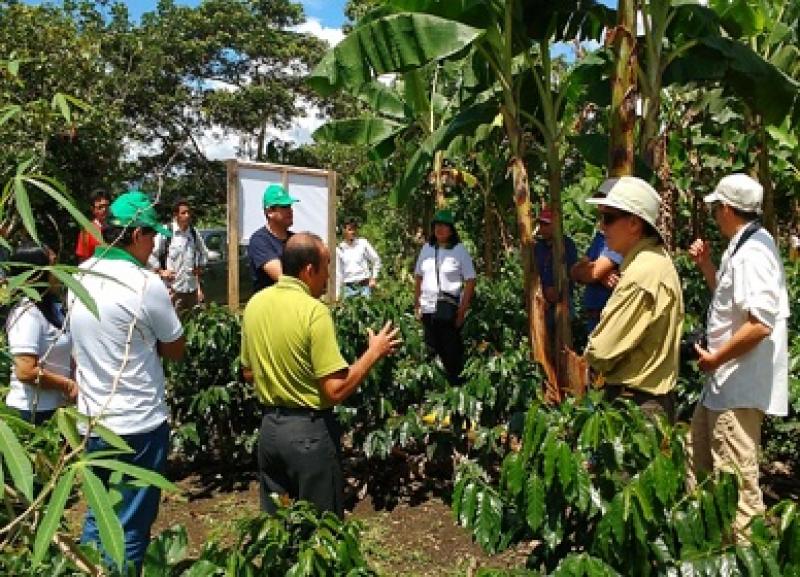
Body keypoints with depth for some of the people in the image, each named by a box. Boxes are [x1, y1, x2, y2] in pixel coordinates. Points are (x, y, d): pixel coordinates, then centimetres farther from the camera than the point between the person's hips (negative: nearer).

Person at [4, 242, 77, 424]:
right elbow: (26, 372, -25)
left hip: (54, 407, 8)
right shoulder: (28, 314, -19)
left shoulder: (52, 307, 7)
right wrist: (68, 386, -14)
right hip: (33, 412, -8)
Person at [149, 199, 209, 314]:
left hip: (192, 288, 5)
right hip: (173, 288, -5)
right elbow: (151, 254, -5)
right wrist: (160, 271, -8)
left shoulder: (194, 233, 9)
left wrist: (200, 267, 13)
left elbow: (204, 253, 25)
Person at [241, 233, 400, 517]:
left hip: (269, 426, 7)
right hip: (309, 430, -7)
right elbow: (337, 390, -22)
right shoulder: (314, 311, -20)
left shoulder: (255, 304, 1)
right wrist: (374, 352, -10)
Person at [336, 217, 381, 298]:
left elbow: (376, 260, 6)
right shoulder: (339, 249, 4)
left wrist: (374, 278, 0)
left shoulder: (363, 243, 0)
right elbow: (338, 271, 8)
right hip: (349, 287, 2)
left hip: (364, 285, -1)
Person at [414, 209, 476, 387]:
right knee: (433, 348, 11)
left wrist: (462, 310, -10)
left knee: (451, 350, 3)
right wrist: (416, 304, 7)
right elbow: (418, 277, 12)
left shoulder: (460, 250, -5)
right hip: (427, 308, 4)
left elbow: (470, 281, -6)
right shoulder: (427, 248, 6)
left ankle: (455, 382, 17)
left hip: (450, 309, -4)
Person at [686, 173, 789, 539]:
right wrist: (706, 265, 12)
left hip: (740, 386, -11)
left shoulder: (750, 253, -21)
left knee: (736, 480, -2)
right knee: (699, 454, 24)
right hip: (725, 382, 11)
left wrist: (715, 358, -19)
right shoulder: (744, 247, 11)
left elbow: (761, 323, -30)